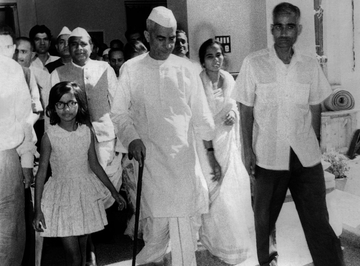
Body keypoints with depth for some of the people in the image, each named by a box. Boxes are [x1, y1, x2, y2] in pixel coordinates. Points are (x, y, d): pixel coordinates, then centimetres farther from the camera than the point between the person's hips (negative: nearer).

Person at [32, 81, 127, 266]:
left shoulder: (87, 132, -2)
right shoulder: (49, 136, -11)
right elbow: (41, 173, -6)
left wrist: (114, 191, 12)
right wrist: (38, 210, -8)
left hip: (86, 194, 3)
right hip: (62, 197, -3)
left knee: (82, 248, 13)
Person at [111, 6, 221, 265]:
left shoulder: (184, 68, 4)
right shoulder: (131, 69, 1)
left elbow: (201, 113, 7)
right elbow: (119, 112, 4)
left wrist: (211, 153, 7)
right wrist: (132, 138, -13)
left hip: (183, 156, 1)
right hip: (150, 157, -1)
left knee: (184, 219, 1)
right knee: (157, 218, -4)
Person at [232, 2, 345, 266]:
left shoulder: (311, 65, 1)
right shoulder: (253, 63, -7)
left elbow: (314, 109, 8)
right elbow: (246, 110, -2)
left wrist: (314, 147, 7)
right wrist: (248, 150, -5)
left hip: (306, 155, 2)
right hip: (269, 154, -1)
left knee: (318, 219, 4)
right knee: (266, 215, 14)